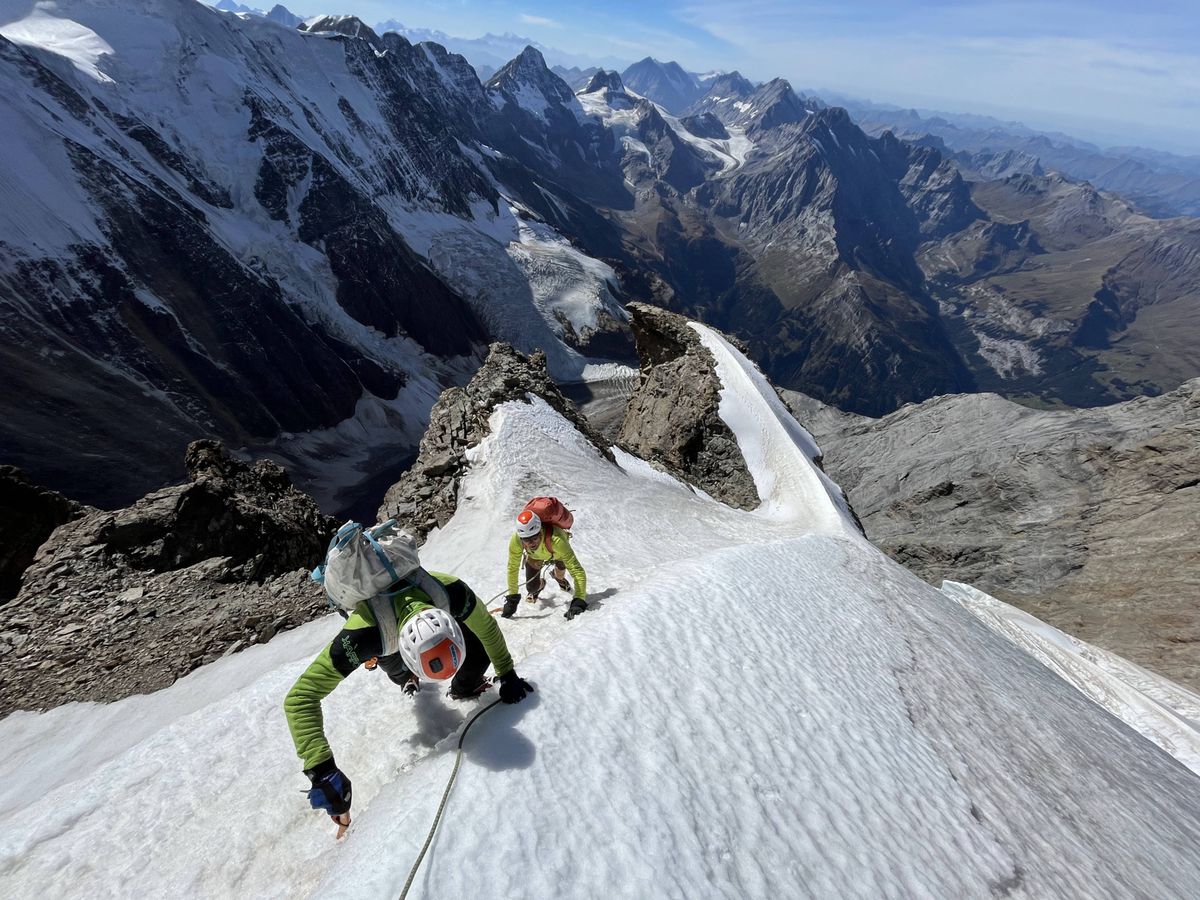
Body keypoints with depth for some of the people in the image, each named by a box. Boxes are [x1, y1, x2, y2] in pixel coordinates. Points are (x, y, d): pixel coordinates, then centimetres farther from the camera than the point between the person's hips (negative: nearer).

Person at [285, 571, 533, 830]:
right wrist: (321, 769, -45)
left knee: (479, 653, -12)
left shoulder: (451, 591, -44)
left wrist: (508, 675, -20)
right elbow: (300, 698, -41)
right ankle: (406, 678, 57)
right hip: (384, 636, 0)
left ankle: (465, 687, 21)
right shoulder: (362, 633, -49)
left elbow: (488, 627, -25)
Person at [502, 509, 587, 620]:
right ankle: (540, 584, 33)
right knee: (532, 587, -6)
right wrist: (512, 597, -23)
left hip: (556, 551, 0)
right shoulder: (516, 540, -41)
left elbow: (577, 571, -48)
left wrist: (579, 602, -56)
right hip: (534, 556, 0)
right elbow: (512, 568, -25)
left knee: (562, 566, -20)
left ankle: (560, 578, 18)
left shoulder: (556, 540, -49)